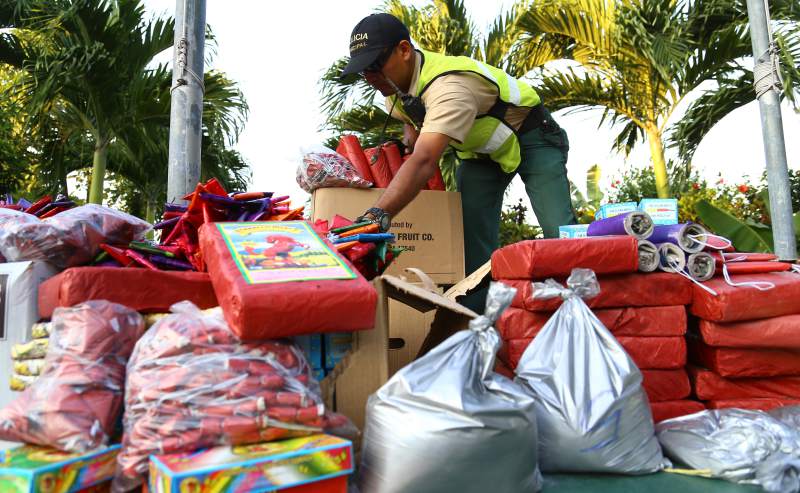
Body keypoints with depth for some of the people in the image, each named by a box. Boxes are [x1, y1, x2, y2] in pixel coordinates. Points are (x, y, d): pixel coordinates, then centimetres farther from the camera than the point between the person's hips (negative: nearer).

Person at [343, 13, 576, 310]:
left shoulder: (449, 86, -40)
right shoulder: (395, 85, -11)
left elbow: (424, 162, -54)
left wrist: (377, 216, -64)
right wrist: (411, 130, -9)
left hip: (530, 137, -7)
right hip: (479, 149, 8)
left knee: (559, 232, -18)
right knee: (471, 236, -6)